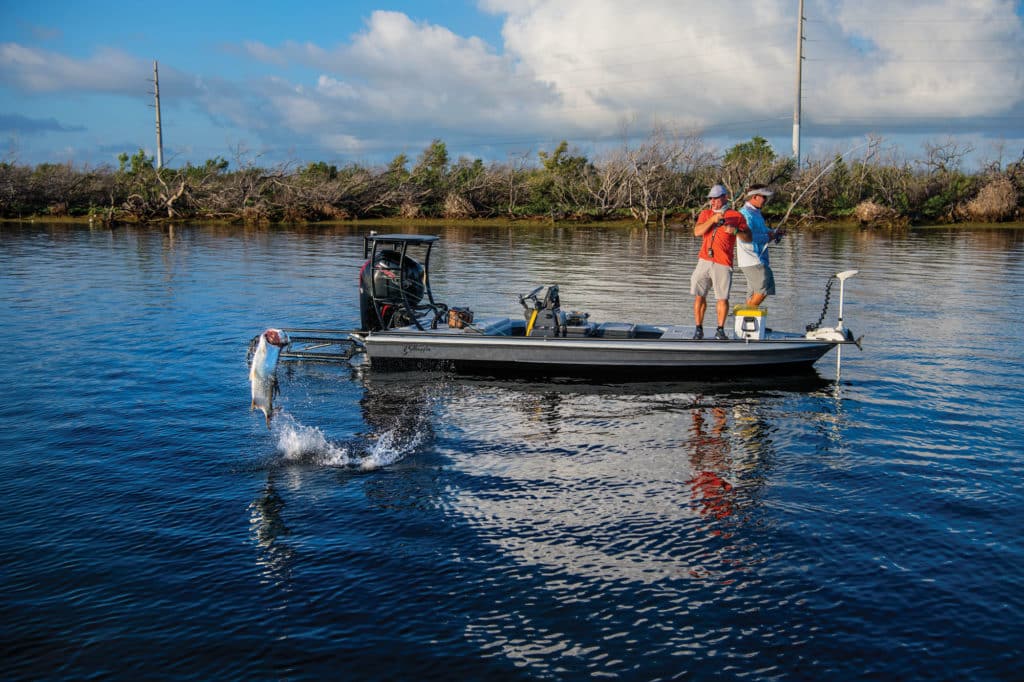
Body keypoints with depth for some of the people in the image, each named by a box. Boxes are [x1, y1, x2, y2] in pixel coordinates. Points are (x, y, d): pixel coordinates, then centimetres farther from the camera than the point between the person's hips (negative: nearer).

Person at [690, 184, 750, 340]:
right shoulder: (705, 214, 13)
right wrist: (712, 219, -15)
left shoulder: (737, 216, 5)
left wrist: (735, 231, -16)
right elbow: (697, 232, -4)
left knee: (723, 298, -1)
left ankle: (720, 330, 11)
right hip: (704, 261, 3)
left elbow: (748, 238, 3)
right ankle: (699, 329, 10)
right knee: (699, 296, 2)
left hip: (723, 264, -3)